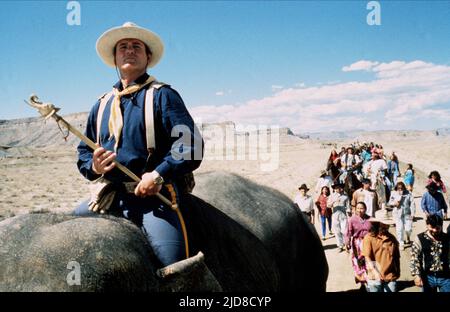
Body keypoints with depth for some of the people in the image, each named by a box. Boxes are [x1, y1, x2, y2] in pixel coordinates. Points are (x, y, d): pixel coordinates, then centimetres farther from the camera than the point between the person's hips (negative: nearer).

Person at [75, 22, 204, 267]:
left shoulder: (162, 95, 4)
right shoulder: (102, 105, 21)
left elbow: (191, 144, -7)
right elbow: (83, 151, 26)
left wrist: (160, 174, -20)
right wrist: (93, 166, 1)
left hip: (155, 195, -5)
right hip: (110, 196, 6)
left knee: (172, 264, -23)